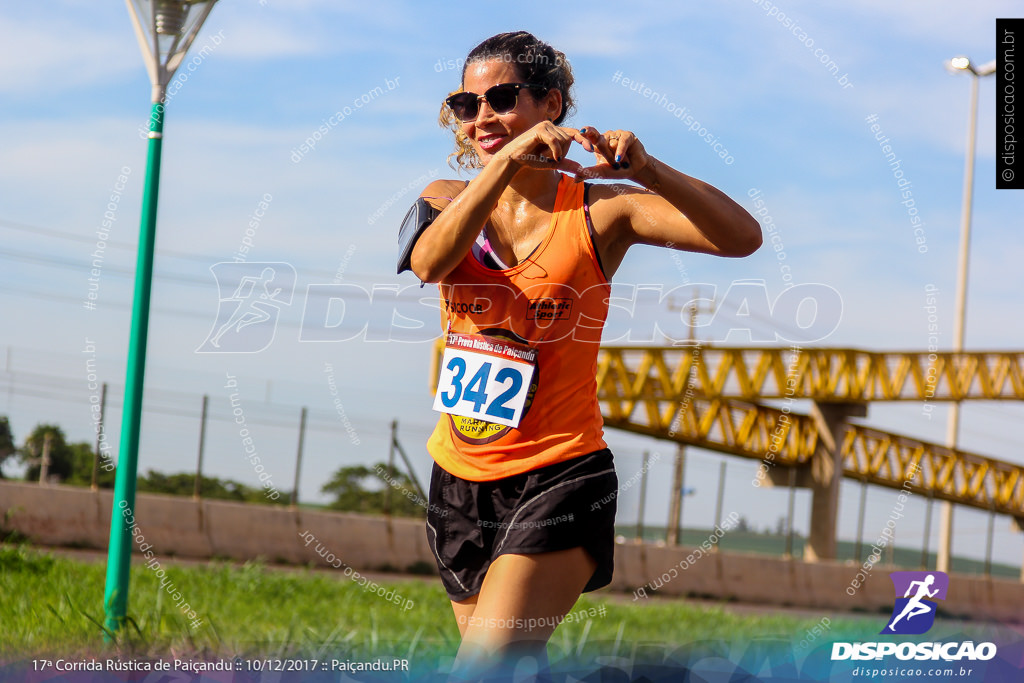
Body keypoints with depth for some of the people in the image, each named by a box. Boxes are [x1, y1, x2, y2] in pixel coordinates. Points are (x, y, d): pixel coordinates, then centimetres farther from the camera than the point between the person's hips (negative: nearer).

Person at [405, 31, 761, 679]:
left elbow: (742, 237, -18)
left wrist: (646, 170, -33)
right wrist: (507, 161, -35)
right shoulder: (447, 199, 3)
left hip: (558, 478, -5)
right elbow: (428, 262, -22)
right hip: (461, 478, 5)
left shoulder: (600, 209, -6)